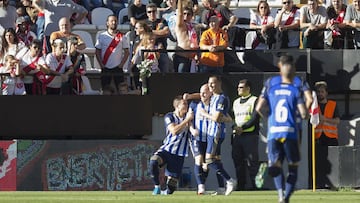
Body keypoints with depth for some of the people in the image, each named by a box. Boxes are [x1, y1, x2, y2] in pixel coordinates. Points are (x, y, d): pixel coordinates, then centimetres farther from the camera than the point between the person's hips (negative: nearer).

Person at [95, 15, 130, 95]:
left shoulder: (122, 37, 3)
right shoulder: (102, 36, 3)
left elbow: (126, 52, 5)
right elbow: (97, 52, 5)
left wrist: (121, 64, -6)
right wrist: (101, 64, -5)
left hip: (118, 68, 0)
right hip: (105, 68, 0)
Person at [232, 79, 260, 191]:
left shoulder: (254, 100, 0)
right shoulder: (236, 102, 22)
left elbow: (255, 118, -10)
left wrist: (242, 128, -16)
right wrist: (234, 128, 9)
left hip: (250, 135, -7)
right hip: (237, 135, 7)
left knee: (252, 162, -8)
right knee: (238, 162, 5)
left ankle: (254, 185, -7)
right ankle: (240, 185, 10)